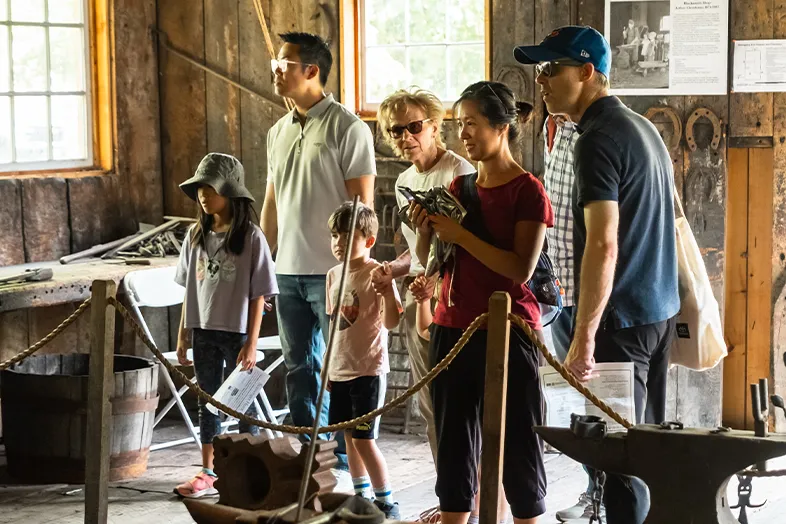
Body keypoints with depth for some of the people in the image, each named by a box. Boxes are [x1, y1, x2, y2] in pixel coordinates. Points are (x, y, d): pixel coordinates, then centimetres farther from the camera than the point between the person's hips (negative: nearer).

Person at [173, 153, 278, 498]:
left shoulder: (251, 237, -11)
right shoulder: (197, 235, 4)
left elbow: (258, 295, -10)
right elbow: (190, 289, 10)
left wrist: (251, 342, -12)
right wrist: (183, 333, 8)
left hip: (237, 332, -5)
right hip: (204, 331, 5)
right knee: (208, 402, 12)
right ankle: (208, 473, 21)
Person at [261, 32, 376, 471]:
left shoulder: (347, 128, -8)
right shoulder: (278, 132, 14)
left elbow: (362, 202, -10)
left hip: (332, 271, -7)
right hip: (288, 270, 7)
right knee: (299, 367, 12)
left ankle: (345, 462, 8)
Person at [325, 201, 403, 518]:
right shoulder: (334, 275, 8)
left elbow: (391, 322, -19)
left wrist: (387, 291, -35)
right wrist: (327, 364, 21)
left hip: (368, 369, -7)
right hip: (340, 369, 7)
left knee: (364, 438, -7)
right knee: (349, 436, 13)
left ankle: (387, 502, 3)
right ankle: (362, 496, 25)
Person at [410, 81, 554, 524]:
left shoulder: (528, 191, -7)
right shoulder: (459, 188, 11)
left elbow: (521, 269, -17)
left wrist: (459, 234, -18)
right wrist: (425, 232, -6)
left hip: (508, 332, -6)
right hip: (453, 330, 6)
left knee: (517, 442, 1)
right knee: (454, 441, 9)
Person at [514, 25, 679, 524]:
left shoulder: (599, 140, -17)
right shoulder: (644, 127, 13)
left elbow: (604, 245, -25)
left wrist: (584, 337, -25)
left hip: (622, 315, -9)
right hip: (660, 308, 10)